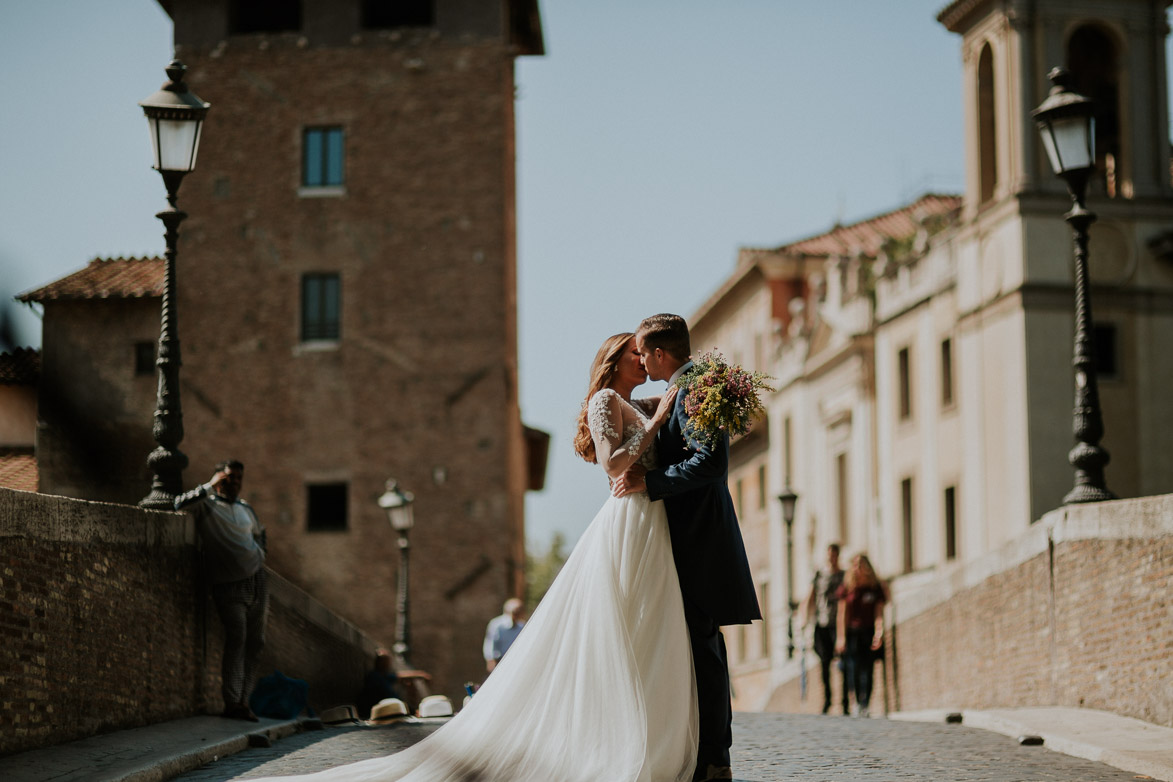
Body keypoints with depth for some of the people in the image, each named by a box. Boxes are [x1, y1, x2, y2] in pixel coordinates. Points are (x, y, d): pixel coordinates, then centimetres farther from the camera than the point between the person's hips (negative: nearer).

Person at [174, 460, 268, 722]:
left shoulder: (245, 509, 18)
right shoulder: (206, 505, 0)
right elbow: (180, 504, -20)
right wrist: (210, 485, -14)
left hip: (257, 581, 6)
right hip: (228, 586, -6)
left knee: (254, 642, 4)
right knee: (236, 639, -18)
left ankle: (244, 700, 8)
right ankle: (231, 702, -17)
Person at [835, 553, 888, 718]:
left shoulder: (876, 588, 3)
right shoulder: (847, 588, 4)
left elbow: (879, 613, 0)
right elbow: (842, 614, 4)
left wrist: (879, 633, -13)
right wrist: (841, 637, -2)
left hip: (868, 633, 0)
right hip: (852, 632, 0)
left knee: (867, 670, -6)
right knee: (853, 668, -9)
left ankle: (864, 705, -4)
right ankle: (857, 701, 8)